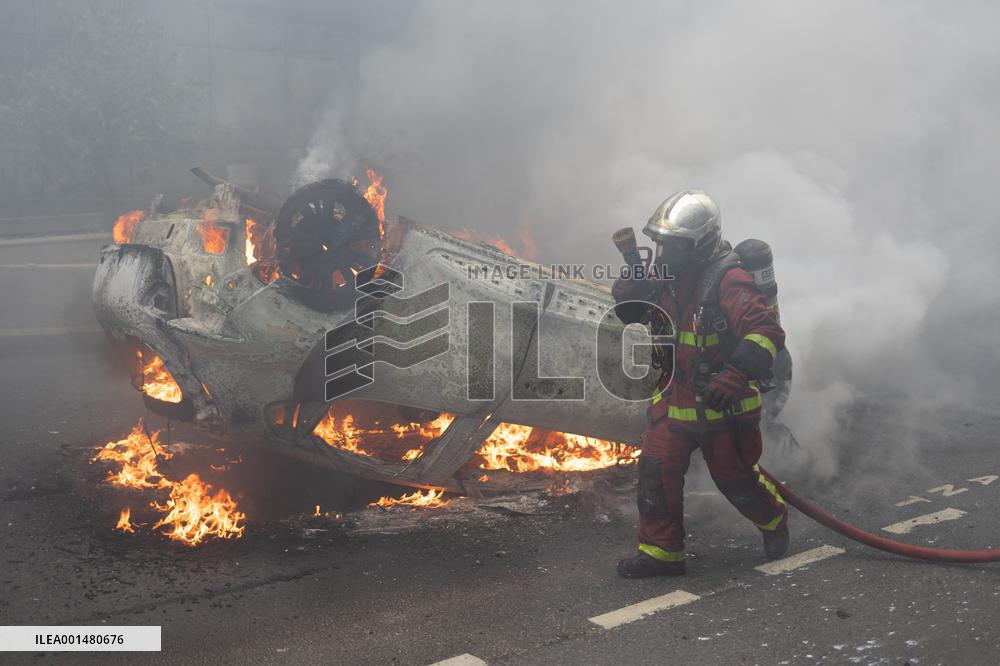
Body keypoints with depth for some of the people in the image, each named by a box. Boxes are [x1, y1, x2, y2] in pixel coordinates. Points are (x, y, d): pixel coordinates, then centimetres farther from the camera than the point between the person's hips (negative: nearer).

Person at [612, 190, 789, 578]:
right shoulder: (666, 277, -1)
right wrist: (629, 293, -9)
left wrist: (736, 376, -45)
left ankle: (774, 520, 44)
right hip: (675, 396, 6)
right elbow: (630, 313, 14)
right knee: (655, 470, -1)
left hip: (723, 404, -6)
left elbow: (766, 332, -32)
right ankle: (660, 551, 14)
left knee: (735, 477, 12)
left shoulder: (727, 281, -24)